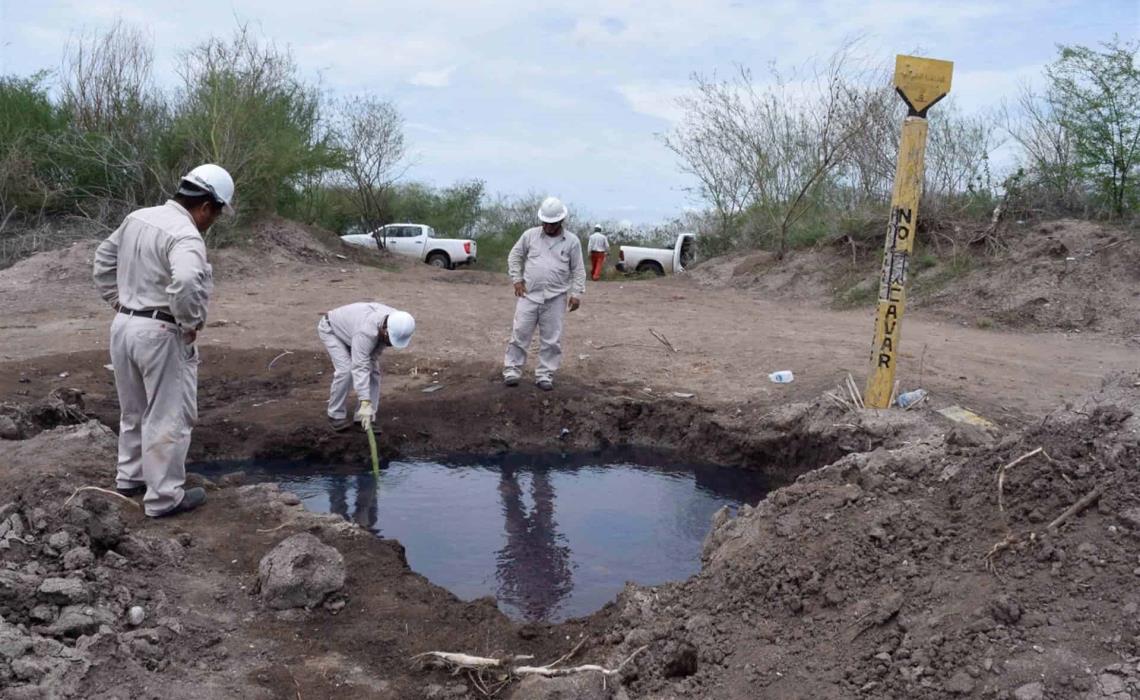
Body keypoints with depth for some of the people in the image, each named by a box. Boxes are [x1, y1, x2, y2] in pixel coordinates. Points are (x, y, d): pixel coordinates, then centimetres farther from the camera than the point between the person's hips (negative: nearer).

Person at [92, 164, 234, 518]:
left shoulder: (137, 217, 8)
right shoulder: (185, 236, -21)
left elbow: (104, 257, 20)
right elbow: (185, 283, -39)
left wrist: (117, 300, 19)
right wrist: (191, 323, -23)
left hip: (124, 325, 9)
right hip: (160, 334, -9)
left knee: (134, 409, 23)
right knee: (169, 418, 2)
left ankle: (130, 477, 38)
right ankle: (164, 497, 9)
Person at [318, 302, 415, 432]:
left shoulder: (396, 323, -23)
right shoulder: (366, 331, -44)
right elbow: (360, 368, -46)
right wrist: (365, 403, -49)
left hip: (350, 330, 7)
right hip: (331, 329, -7)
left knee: (373, 369, -6)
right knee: (345, 370, -22)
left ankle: (363, 417, 0)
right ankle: (336, 415, -4)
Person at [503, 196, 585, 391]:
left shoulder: (572, 241, 1)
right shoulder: (530, 235, 3)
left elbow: (578, 270, 4)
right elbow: (514, 256, 11)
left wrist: (576, 293, -5)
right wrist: (517, 280, 1)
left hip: (556, 299, 0)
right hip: (529, 295, 0)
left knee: (551, 340, 3)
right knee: (520, 334, 0)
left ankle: (545, 375, 13)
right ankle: (512, 371, 9)